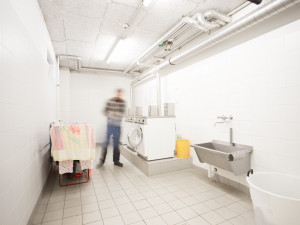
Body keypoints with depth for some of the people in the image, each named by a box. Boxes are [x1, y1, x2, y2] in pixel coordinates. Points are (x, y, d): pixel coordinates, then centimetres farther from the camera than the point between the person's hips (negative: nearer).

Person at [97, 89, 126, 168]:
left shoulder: (123, 102, 3)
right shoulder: (110, 101, -1)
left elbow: (122, 113, -1)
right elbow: (105, 111, 2)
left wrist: (115, 116, -17)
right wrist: (110, 115, -16)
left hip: (118, 125, 2)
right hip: (110, 125, -1)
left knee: (116, 143, 10)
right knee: (106, 142, 1)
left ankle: (116, 160, 23)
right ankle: (102, 160, 17)